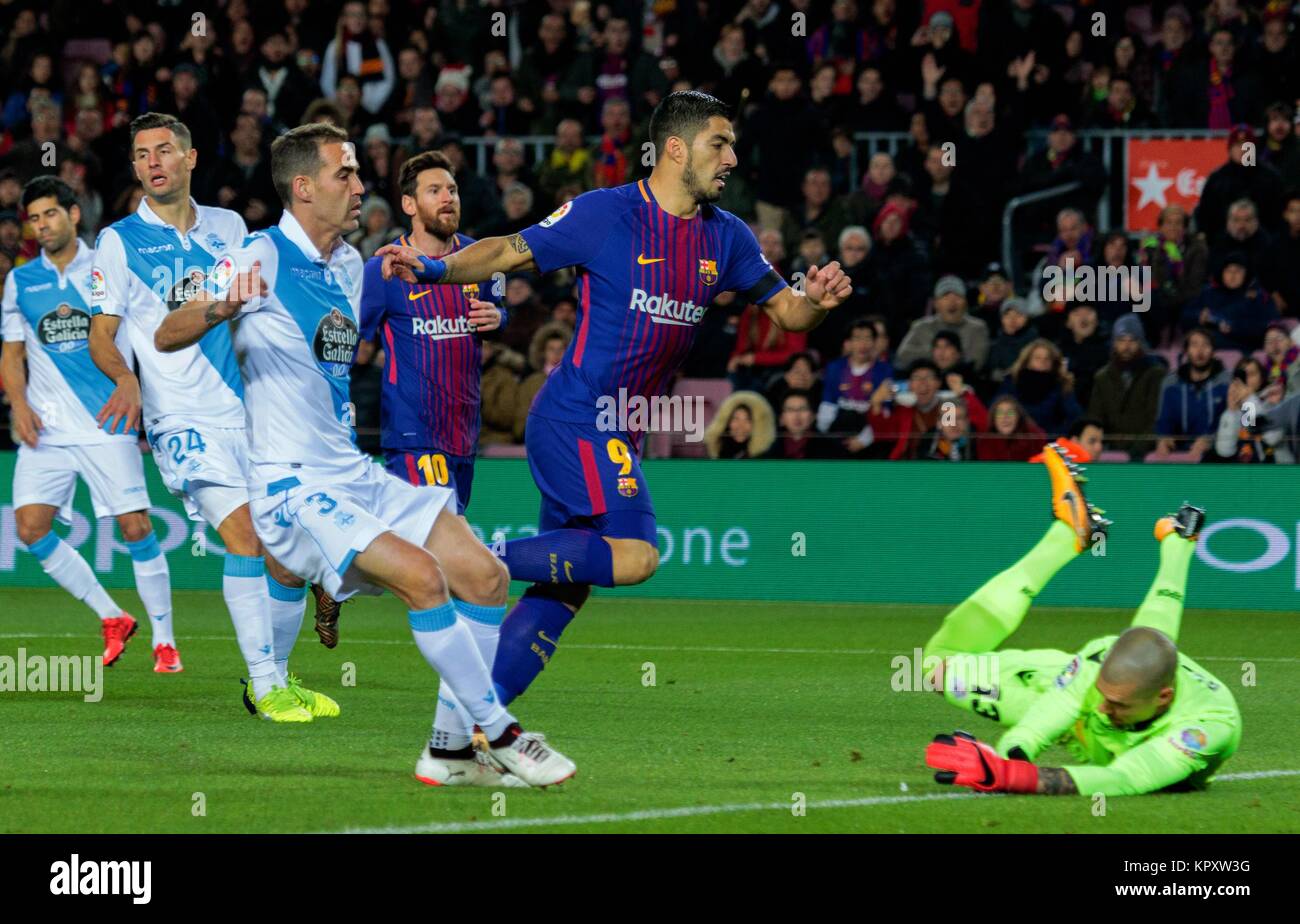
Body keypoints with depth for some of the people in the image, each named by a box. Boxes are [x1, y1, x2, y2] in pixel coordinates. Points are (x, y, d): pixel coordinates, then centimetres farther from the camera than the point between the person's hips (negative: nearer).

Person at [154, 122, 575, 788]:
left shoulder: (349, 265, 14)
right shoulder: (264, 255, -10)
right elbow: (165, 337, -16)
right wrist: (217, 309, -39)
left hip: (356, 477, 8)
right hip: (293, 489, -8)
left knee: (485, 576, -1)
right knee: (421, 574, -26)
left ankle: (452, 750, 5)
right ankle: (499, 734, -18)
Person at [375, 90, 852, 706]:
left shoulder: (726, 237, 10)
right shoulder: (605, 214, -9)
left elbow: (785, 310, 14)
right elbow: (509, 253, -5)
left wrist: (817, 301, -10)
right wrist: (433, 268, -21)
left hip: (616, 436, 8)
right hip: (576, 421, -8)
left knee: (566, 585, 4)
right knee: (635, 555, -22)